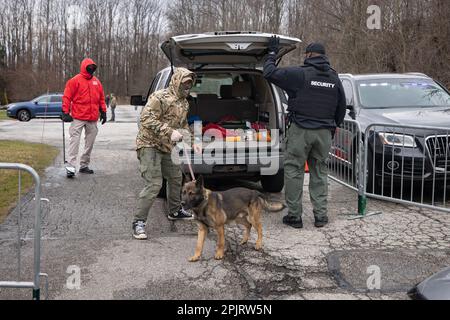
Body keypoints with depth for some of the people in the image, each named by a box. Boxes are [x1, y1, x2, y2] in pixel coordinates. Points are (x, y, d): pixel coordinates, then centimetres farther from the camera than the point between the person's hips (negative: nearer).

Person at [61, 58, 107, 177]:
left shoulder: (97, 82, 12)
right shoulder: (75, 80, -4)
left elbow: (101, 98, 18)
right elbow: (67, 97, -6)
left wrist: (103, 112, 13)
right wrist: (65, 112, -12)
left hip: (93, 118, 6)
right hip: (78, 118, -6)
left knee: (90, 143, 10)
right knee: (74, 141, -10)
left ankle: (84, 165, 20)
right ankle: (71, 166, -11)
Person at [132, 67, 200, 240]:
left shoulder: (184, 103, 12)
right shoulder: (160, 97, -17)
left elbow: (184, 124, 25)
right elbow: (146, 119, -26)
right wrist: (169, 132, -29)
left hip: (166, 148, 10)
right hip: (149, 145, -9)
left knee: (176, 177, 22)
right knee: (154, 184, -18)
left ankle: (175, 211, 44)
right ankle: (139, 222, -10)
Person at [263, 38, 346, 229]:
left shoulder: (300, 74, -9)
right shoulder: (334, 78, 10)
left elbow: (269, 73, -4)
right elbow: (341, 107, 18)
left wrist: (273, 53, 12)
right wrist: (333, 127, 30)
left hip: (300, 130, -5)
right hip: (324, 132, 5)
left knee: (293, 171, 4)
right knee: (320, 172, 13)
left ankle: (295, 215, 6)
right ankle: (321, 215, 14)